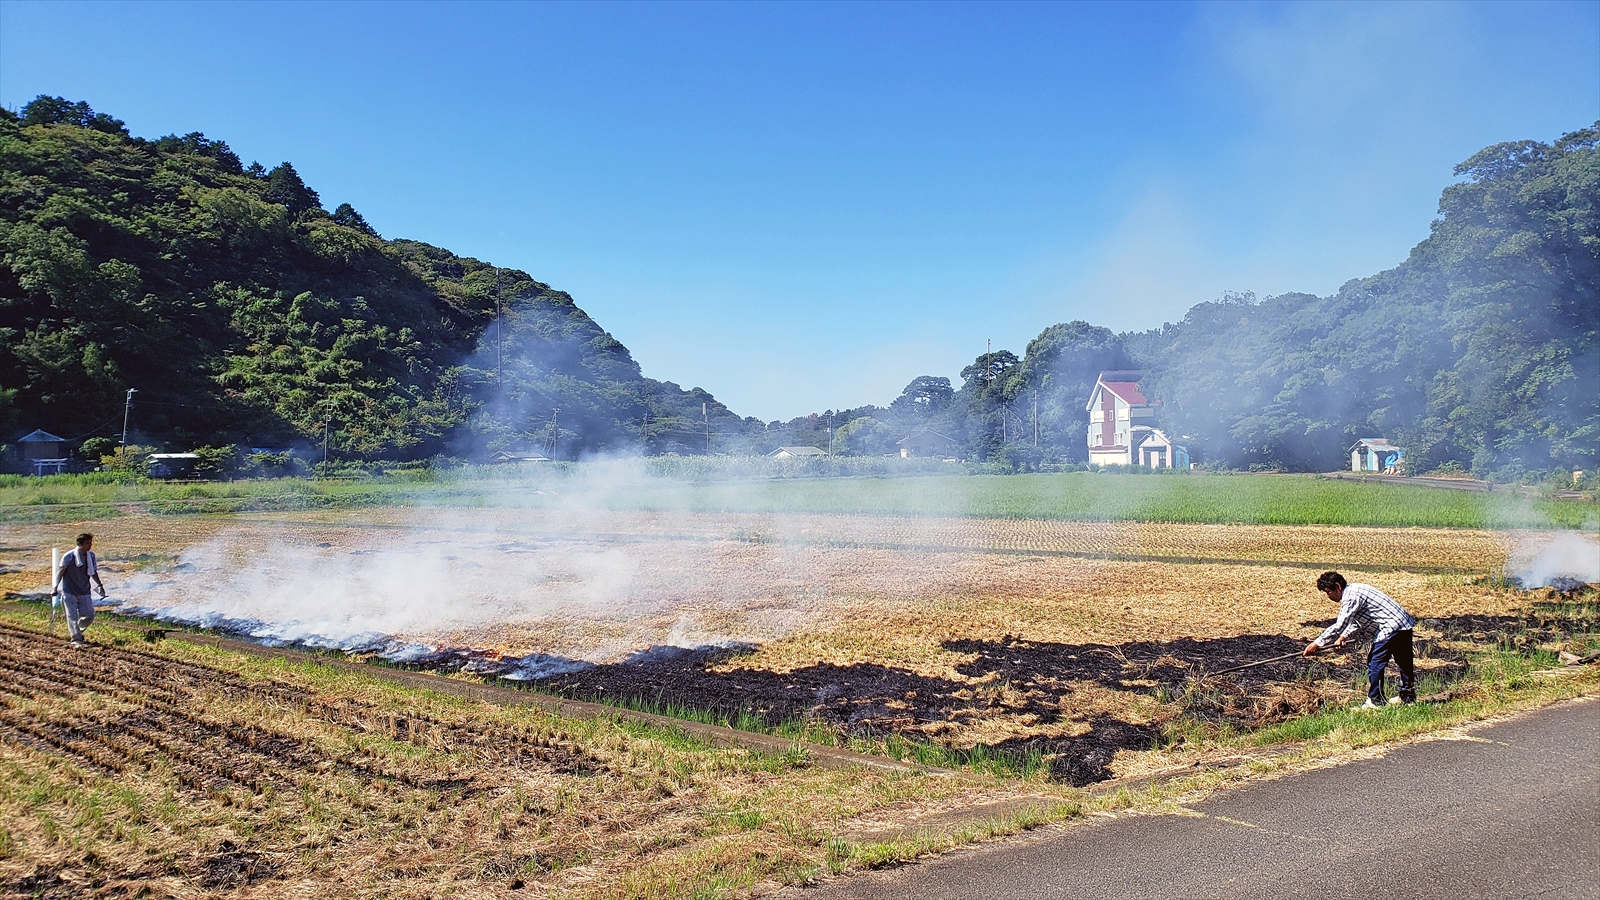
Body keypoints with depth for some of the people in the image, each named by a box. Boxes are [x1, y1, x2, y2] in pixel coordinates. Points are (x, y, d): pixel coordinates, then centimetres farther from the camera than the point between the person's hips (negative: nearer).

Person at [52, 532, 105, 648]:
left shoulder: (91, 556, 2)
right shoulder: (69, 556, -14)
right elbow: (60, 571, -6)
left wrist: (99, 584, 7)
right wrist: (55, 586, -11)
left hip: (84, 592, 5)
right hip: (69, 592, -5)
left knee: (89, 615, 5)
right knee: (73, 616, -4)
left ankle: (76, 632, 31)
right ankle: (76, 639, 4)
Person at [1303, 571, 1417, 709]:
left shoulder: (1351, 596, -18)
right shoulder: (1353, 590, 13)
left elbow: (1339, 626, -23)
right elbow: (1356, 621, 23)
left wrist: (1317, 643, -21)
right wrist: (1344, 636, 11)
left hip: (1391, 627, -11)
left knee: (1375, 663, -5)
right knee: (1404, 661, 22)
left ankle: (1375, 701, 1)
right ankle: (1408, 696, 35)